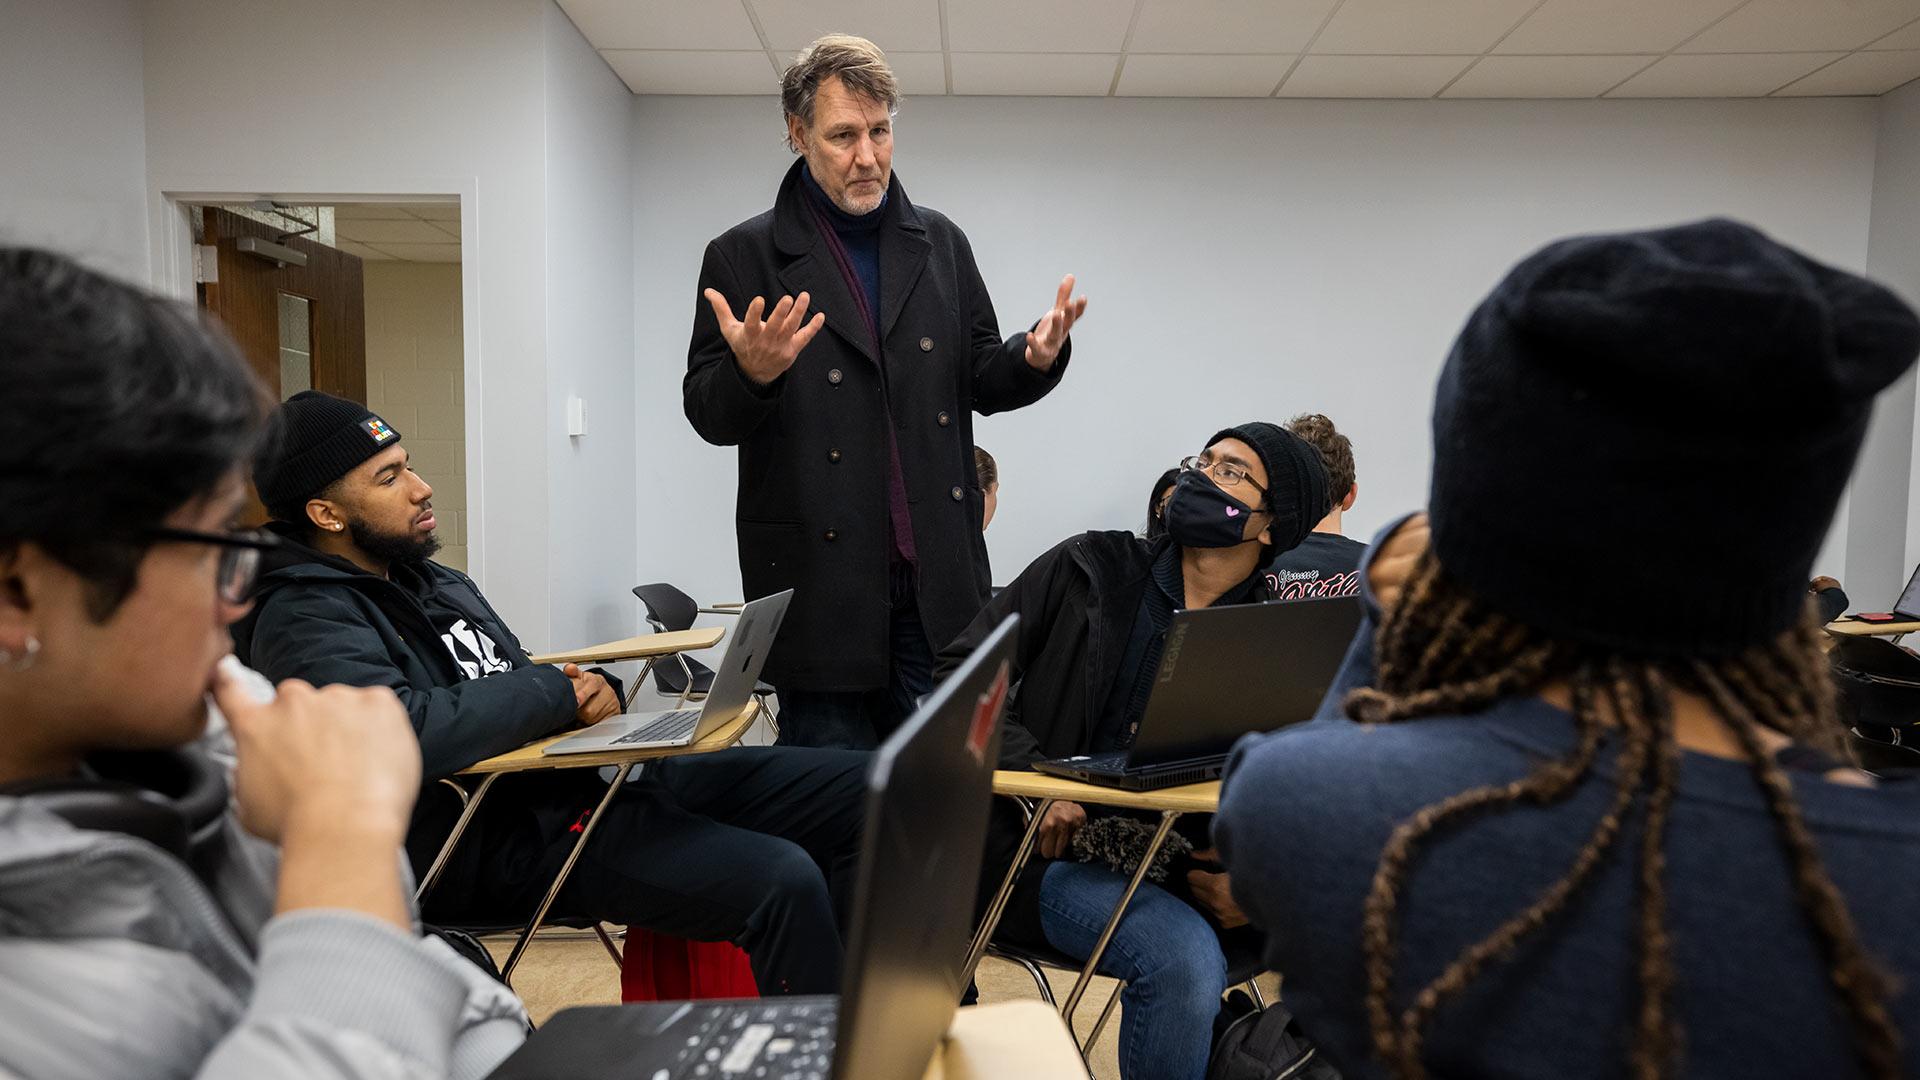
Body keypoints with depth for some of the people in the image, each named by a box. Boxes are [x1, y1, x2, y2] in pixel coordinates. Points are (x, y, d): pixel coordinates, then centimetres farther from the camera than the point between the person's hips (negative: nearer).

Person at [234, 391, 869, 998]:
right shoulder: (302, 619, -9)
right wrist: (556, 692, -13)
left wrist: (588, 691, 0)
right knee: (782, 880, -30)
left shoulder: (433, 579, 19)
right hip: (500, 842, -9)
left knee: (861, 788, -1)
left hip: (576, 773, 9)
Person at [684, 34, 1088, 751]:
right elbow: (709, 415, -2)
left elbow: (982, 382, 12)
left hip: (937, 577, 3)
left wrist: (1035, 357, -10)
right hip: (821, 577, -3)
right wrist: (753, 372, -25)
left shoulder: (940, 243, 12)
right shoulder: (743, 256, 0)